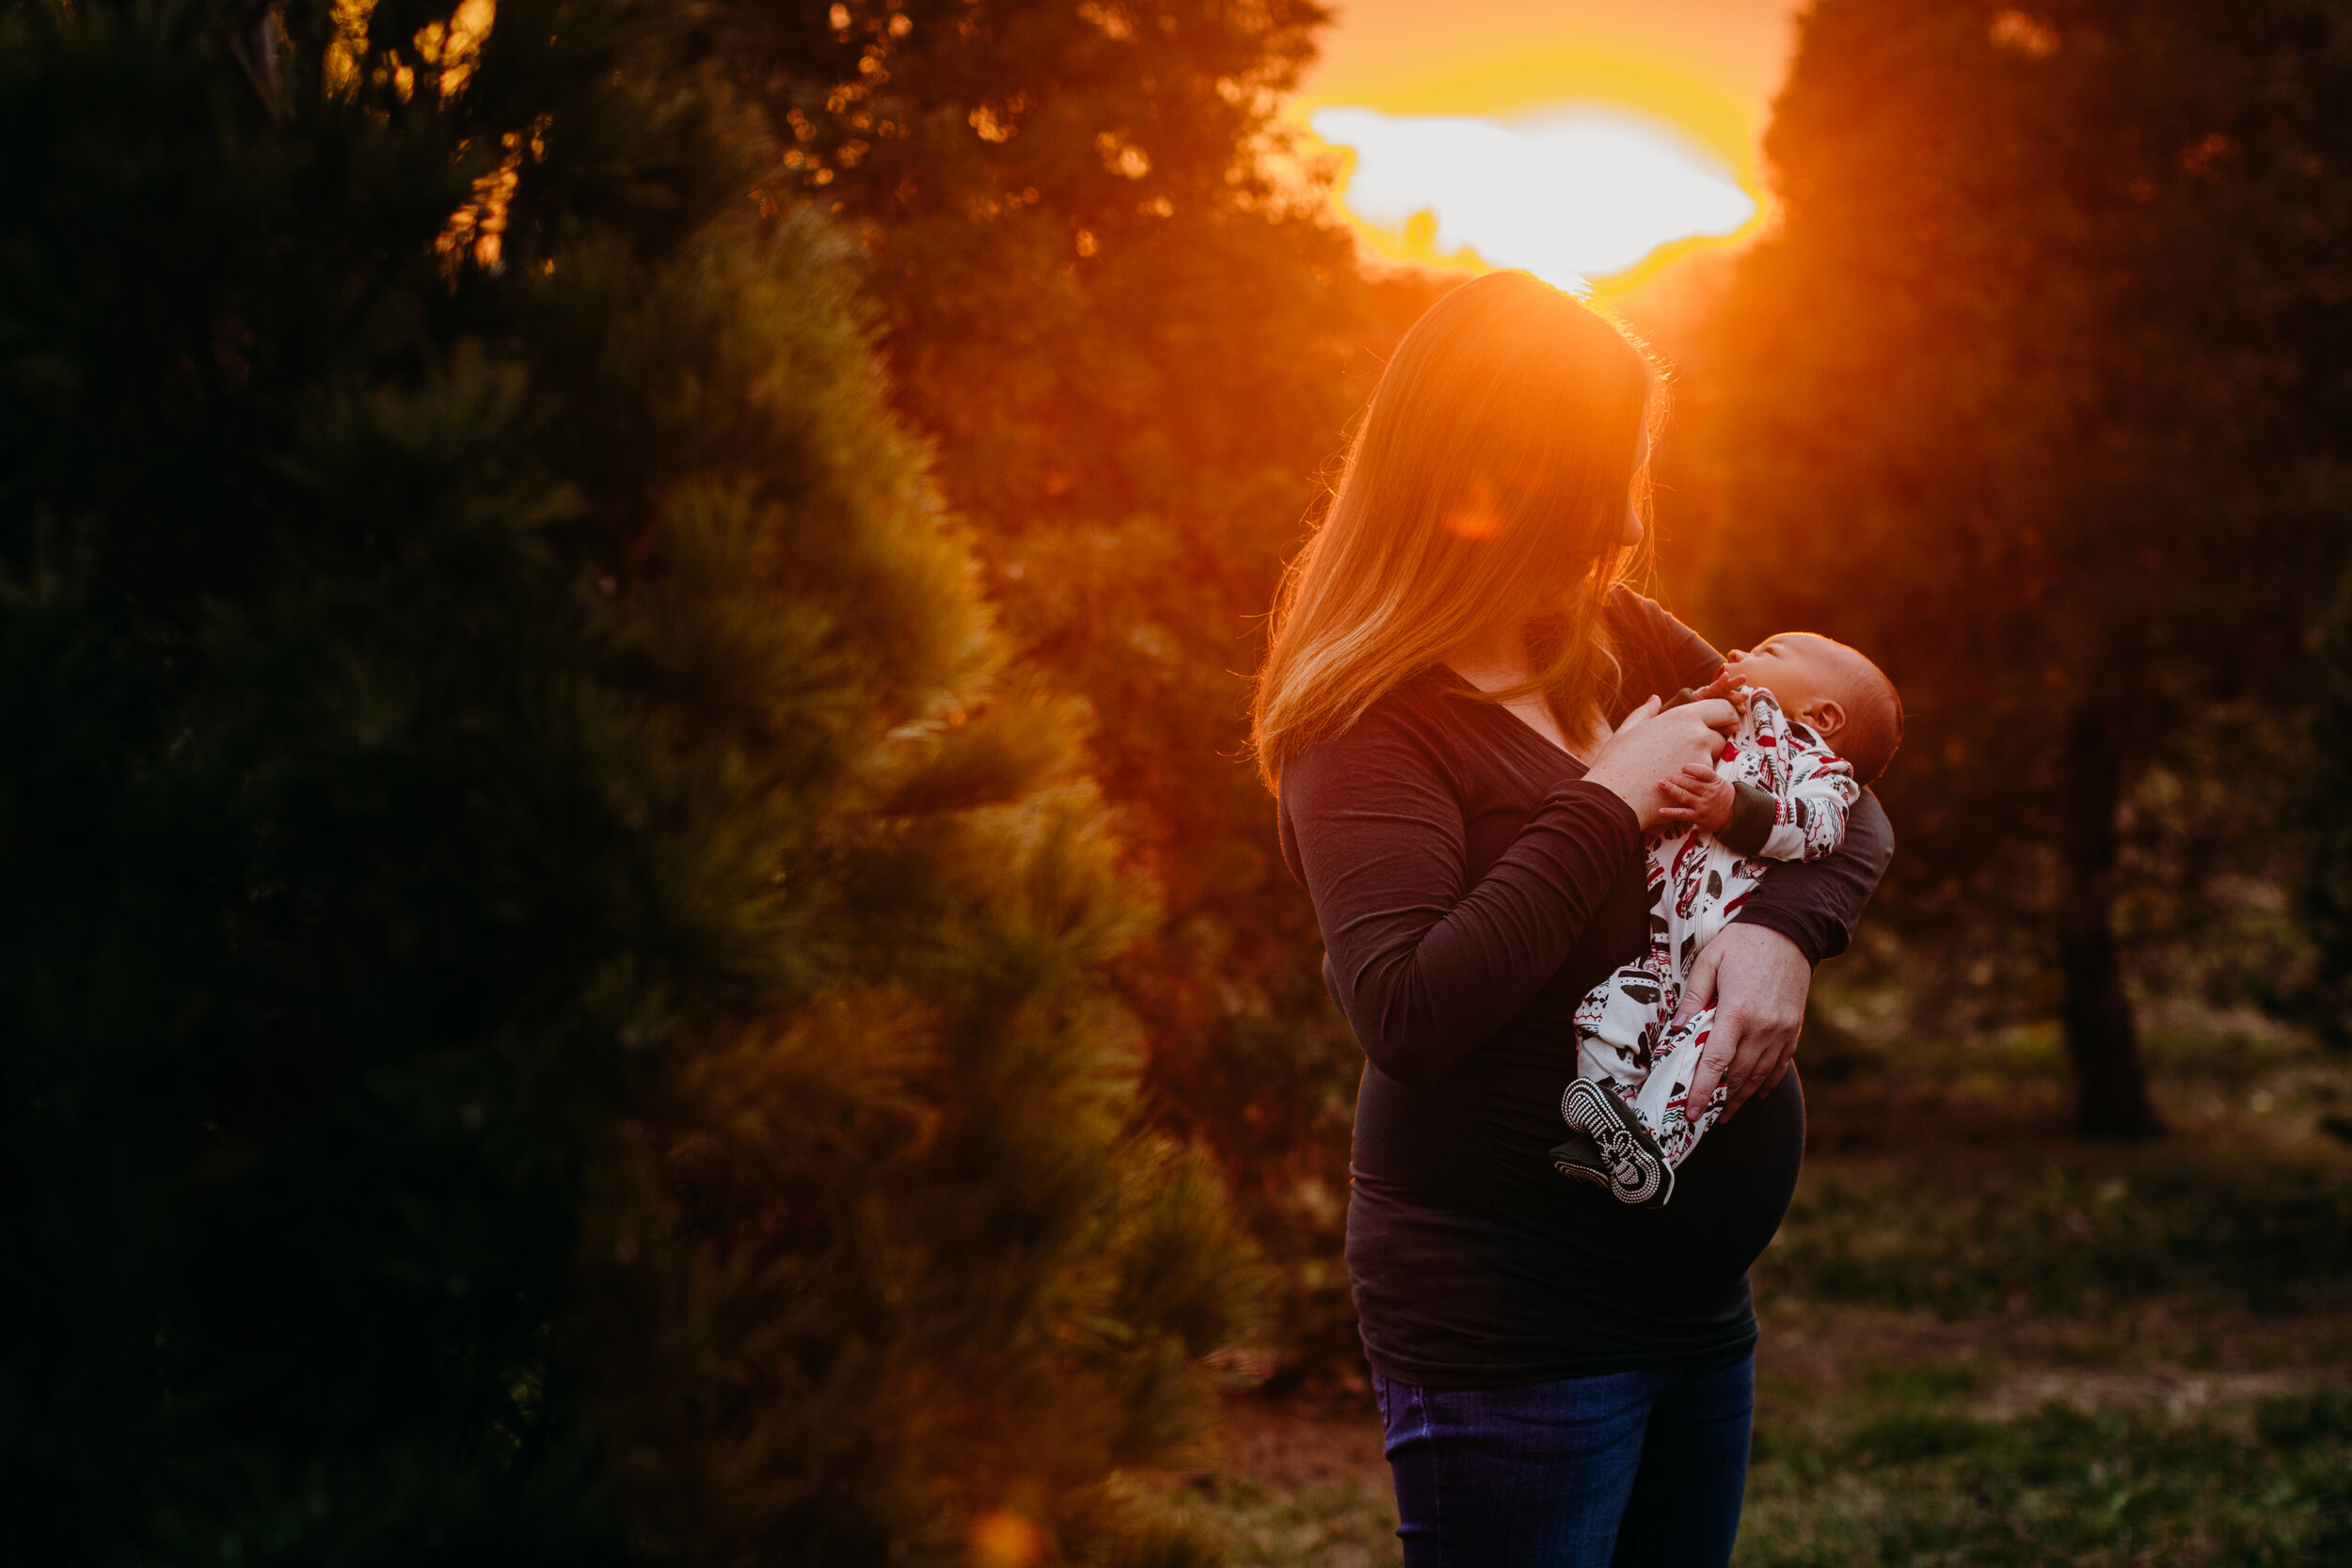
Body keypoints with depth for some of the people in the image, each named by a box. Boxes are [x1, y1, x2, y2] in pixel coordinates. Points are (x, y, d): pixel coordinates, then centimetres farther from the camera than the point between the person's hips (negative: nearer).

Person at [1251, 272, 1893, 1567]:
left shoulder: (1613, 637, 7)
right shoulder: (1365, 729, -14)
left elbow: (1845, 802, 9)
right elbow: (1407, 1013, -28)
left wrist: (1785, 928, -13)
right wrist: (1606, 806, -21)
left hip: (1691, 1302, 8)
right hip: (1507, 1327, -8)